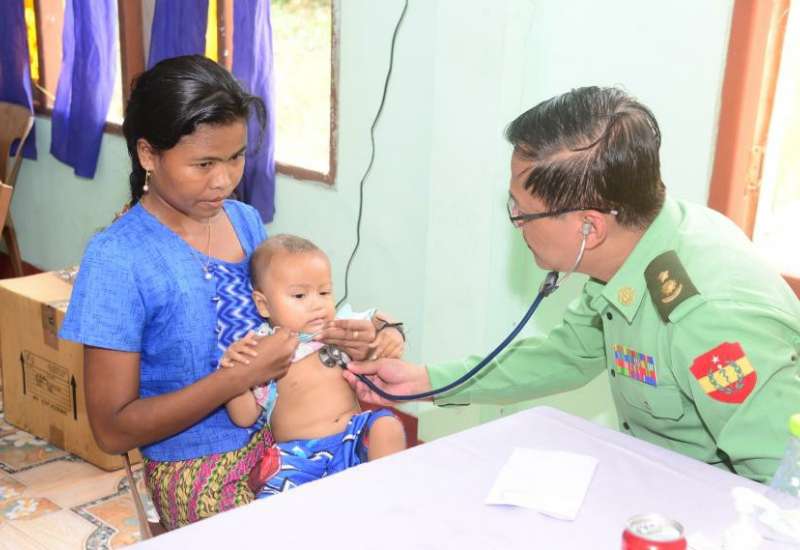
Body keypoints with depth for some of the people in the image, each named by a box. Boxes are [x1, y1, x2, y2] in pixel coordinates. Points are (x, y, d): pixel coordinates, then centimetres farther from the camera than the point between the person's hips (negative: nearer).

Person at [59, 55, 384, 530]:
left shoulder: (246, 221, 3)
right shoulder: (118, 259, -15)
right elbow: (113, 431, -14)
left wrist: (332, 338, -6)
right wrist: (242, 377, -23)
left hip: (283, 436, 6)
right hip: (203, 472, -5)